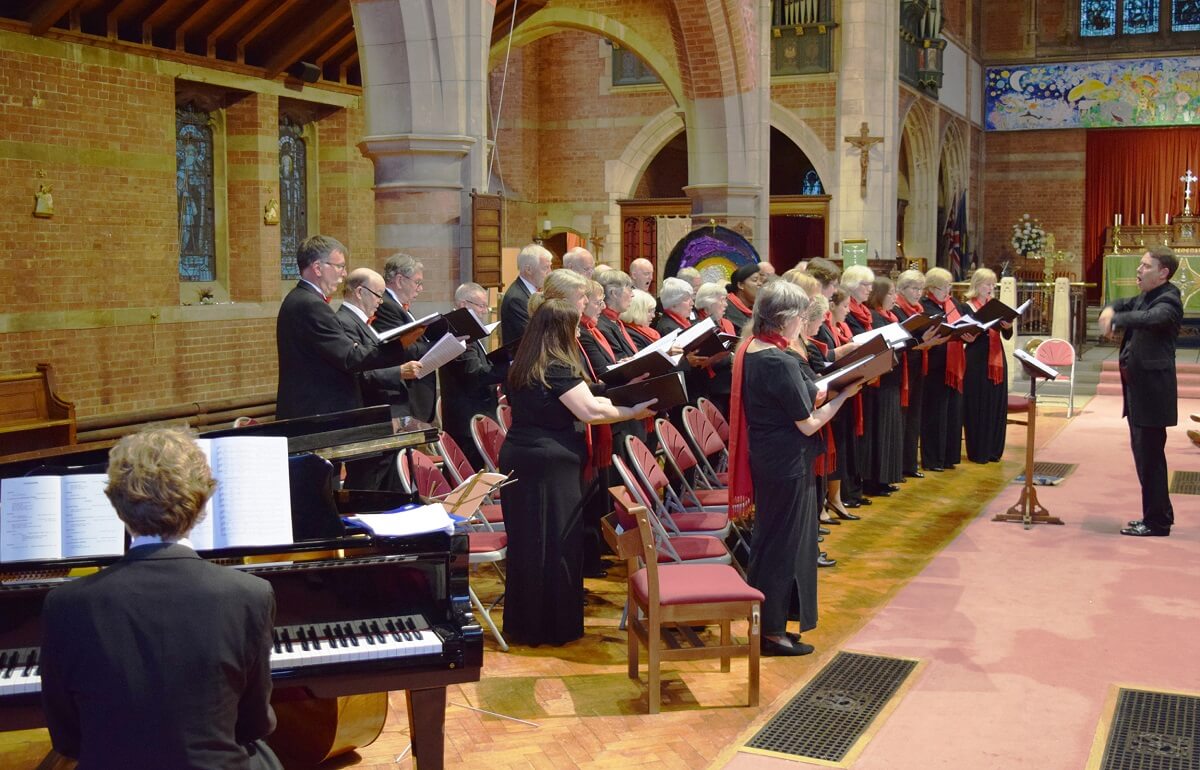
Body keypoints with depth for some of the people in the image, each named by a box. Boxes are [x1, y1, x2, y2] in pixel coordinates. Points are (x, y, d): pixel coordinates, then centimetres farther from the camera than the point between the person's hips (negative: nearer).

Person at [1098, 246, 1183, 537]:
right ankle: (1160, 514, 27)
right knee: (1144, 452, 16)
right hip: (1137, 388, 10)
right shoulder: (1145, 297, 13)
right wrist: (1110, 310, 5)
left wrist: (1116, 319, -24)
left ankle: (1157, 522, 3)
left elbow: (1150, 319, -36)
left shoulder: (1168, 300, -15)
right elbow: (1124, 305, 29)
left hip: (1152, 390, -10)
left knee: (1150, 455, -5)